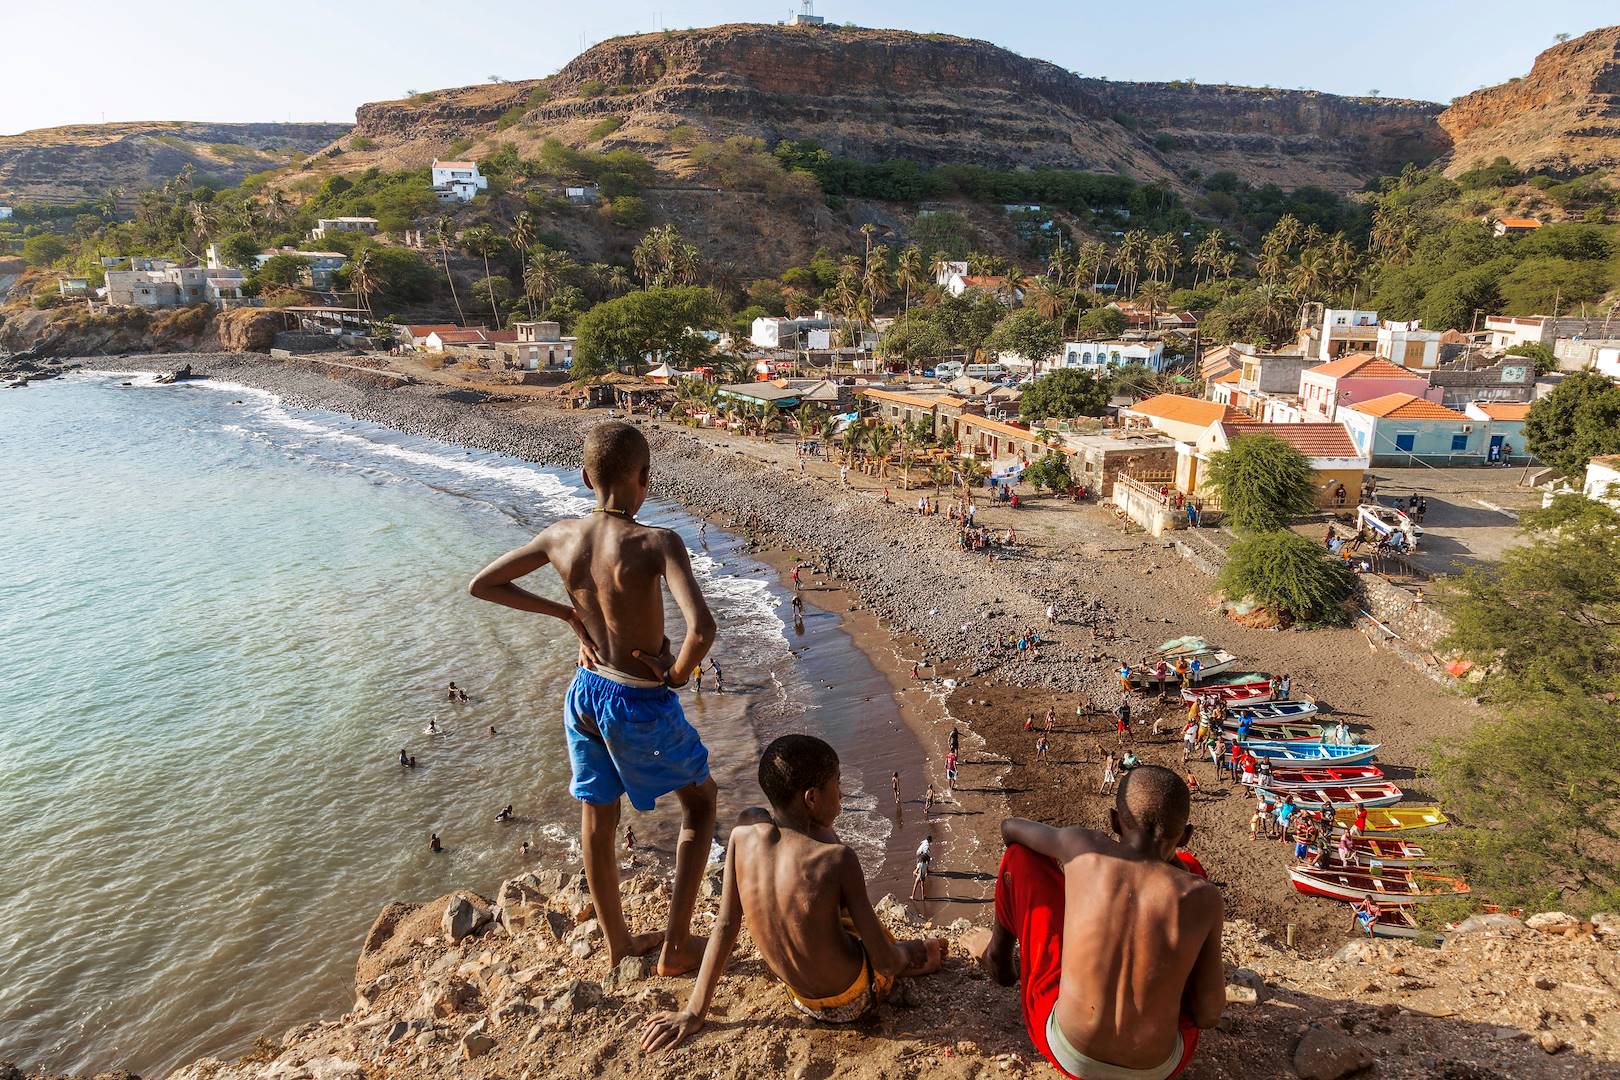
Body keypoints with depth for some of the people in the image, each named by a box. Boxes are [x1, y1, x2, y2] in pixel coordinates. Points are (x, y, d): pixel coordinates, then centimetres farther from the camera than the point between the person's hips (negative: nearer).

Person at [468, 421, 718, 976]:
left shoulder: (560, 536, -8)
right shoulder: (657, 544, -25)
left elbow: (481, 585, 5)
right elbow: (702, 628, -38)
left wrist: (567, 612, 5)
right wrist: (677, 674, -17)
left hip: (585, 693, 6)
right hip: (641, 704, -5)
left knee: (597, 821, 22)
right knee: (700, 801, 20)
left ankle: (617, 943, 42)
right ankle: (675, 946, 22)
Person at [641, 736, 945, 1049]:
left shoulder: (745, 830, -18)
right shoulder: (837, 859, -31)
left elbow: (725, 925, -11)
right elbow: (887, 963, -21)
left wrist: (693, 1014, -1)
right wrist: (908, 955, 3)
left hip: (802, 999, 4)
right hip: (852, 1002, -4)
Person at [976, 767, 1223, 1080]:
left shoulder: (1087, 849, -15)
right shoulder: (1203, 897, -14)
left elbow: (1010, 827, 6)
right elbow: (1208, 1016, -6)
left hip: (1067, 1054, -1)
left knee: (1022, 853, 8)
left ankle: (999, 953, 36)